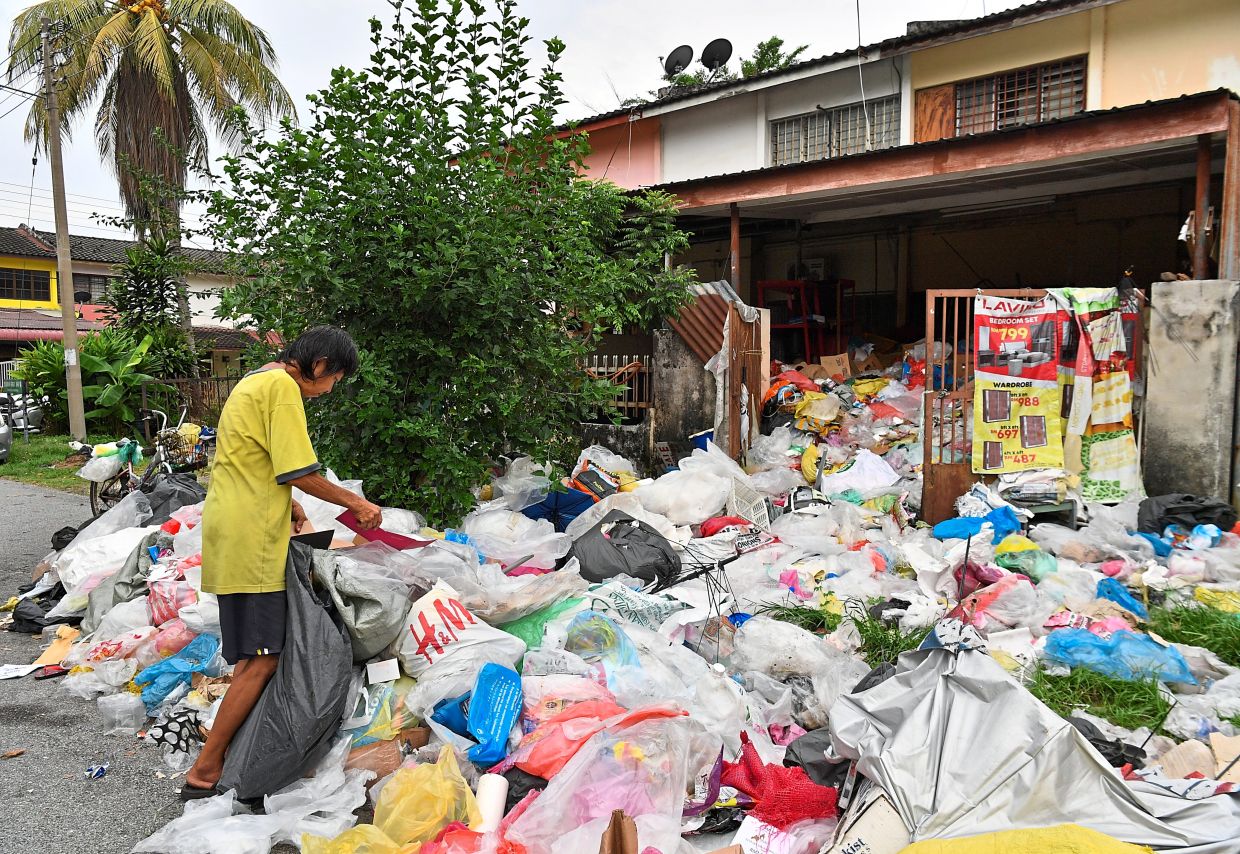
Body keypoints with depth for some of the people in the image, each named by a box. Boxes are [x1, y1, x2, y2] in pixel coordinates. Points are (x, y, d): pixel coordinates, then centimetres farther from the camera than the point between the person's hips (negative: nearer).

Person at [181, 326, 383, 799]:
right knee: (261, 661, -7)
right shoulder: (283, 386, -13)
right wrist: (355, 502, -8)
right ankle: (204, 773, 0)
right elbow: (299, 472, -18)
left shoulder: (255, 381, 19)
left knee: (252, 656, 17)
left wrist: (285, 504, 22)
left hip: (234, 533, 11)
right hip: (250, 541, -11)